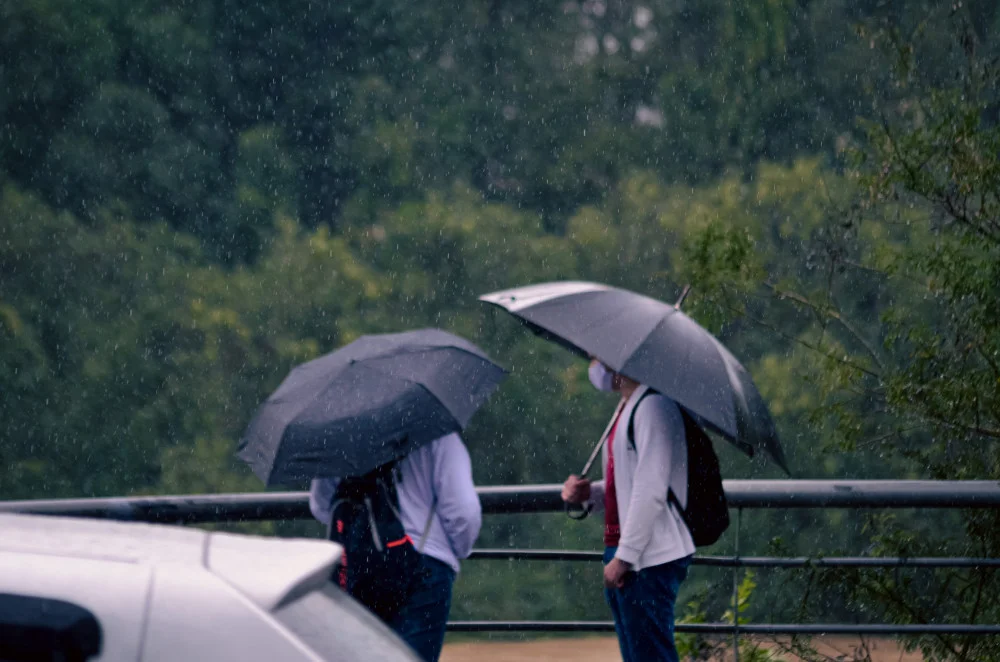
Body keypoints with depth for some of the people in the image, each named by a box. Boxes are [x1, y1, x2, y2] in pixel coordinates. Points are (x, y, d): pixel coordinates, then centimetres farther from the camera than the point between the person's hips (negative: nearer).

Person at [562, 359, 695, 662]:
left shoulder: (653, 407, -12)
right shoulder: (626, 409, 18)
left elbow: (651, 491, -18)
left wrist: (624, 557, -19)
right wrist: (588, 493, 5)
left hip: (650, 560, -10)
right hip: (624, 558, 10)